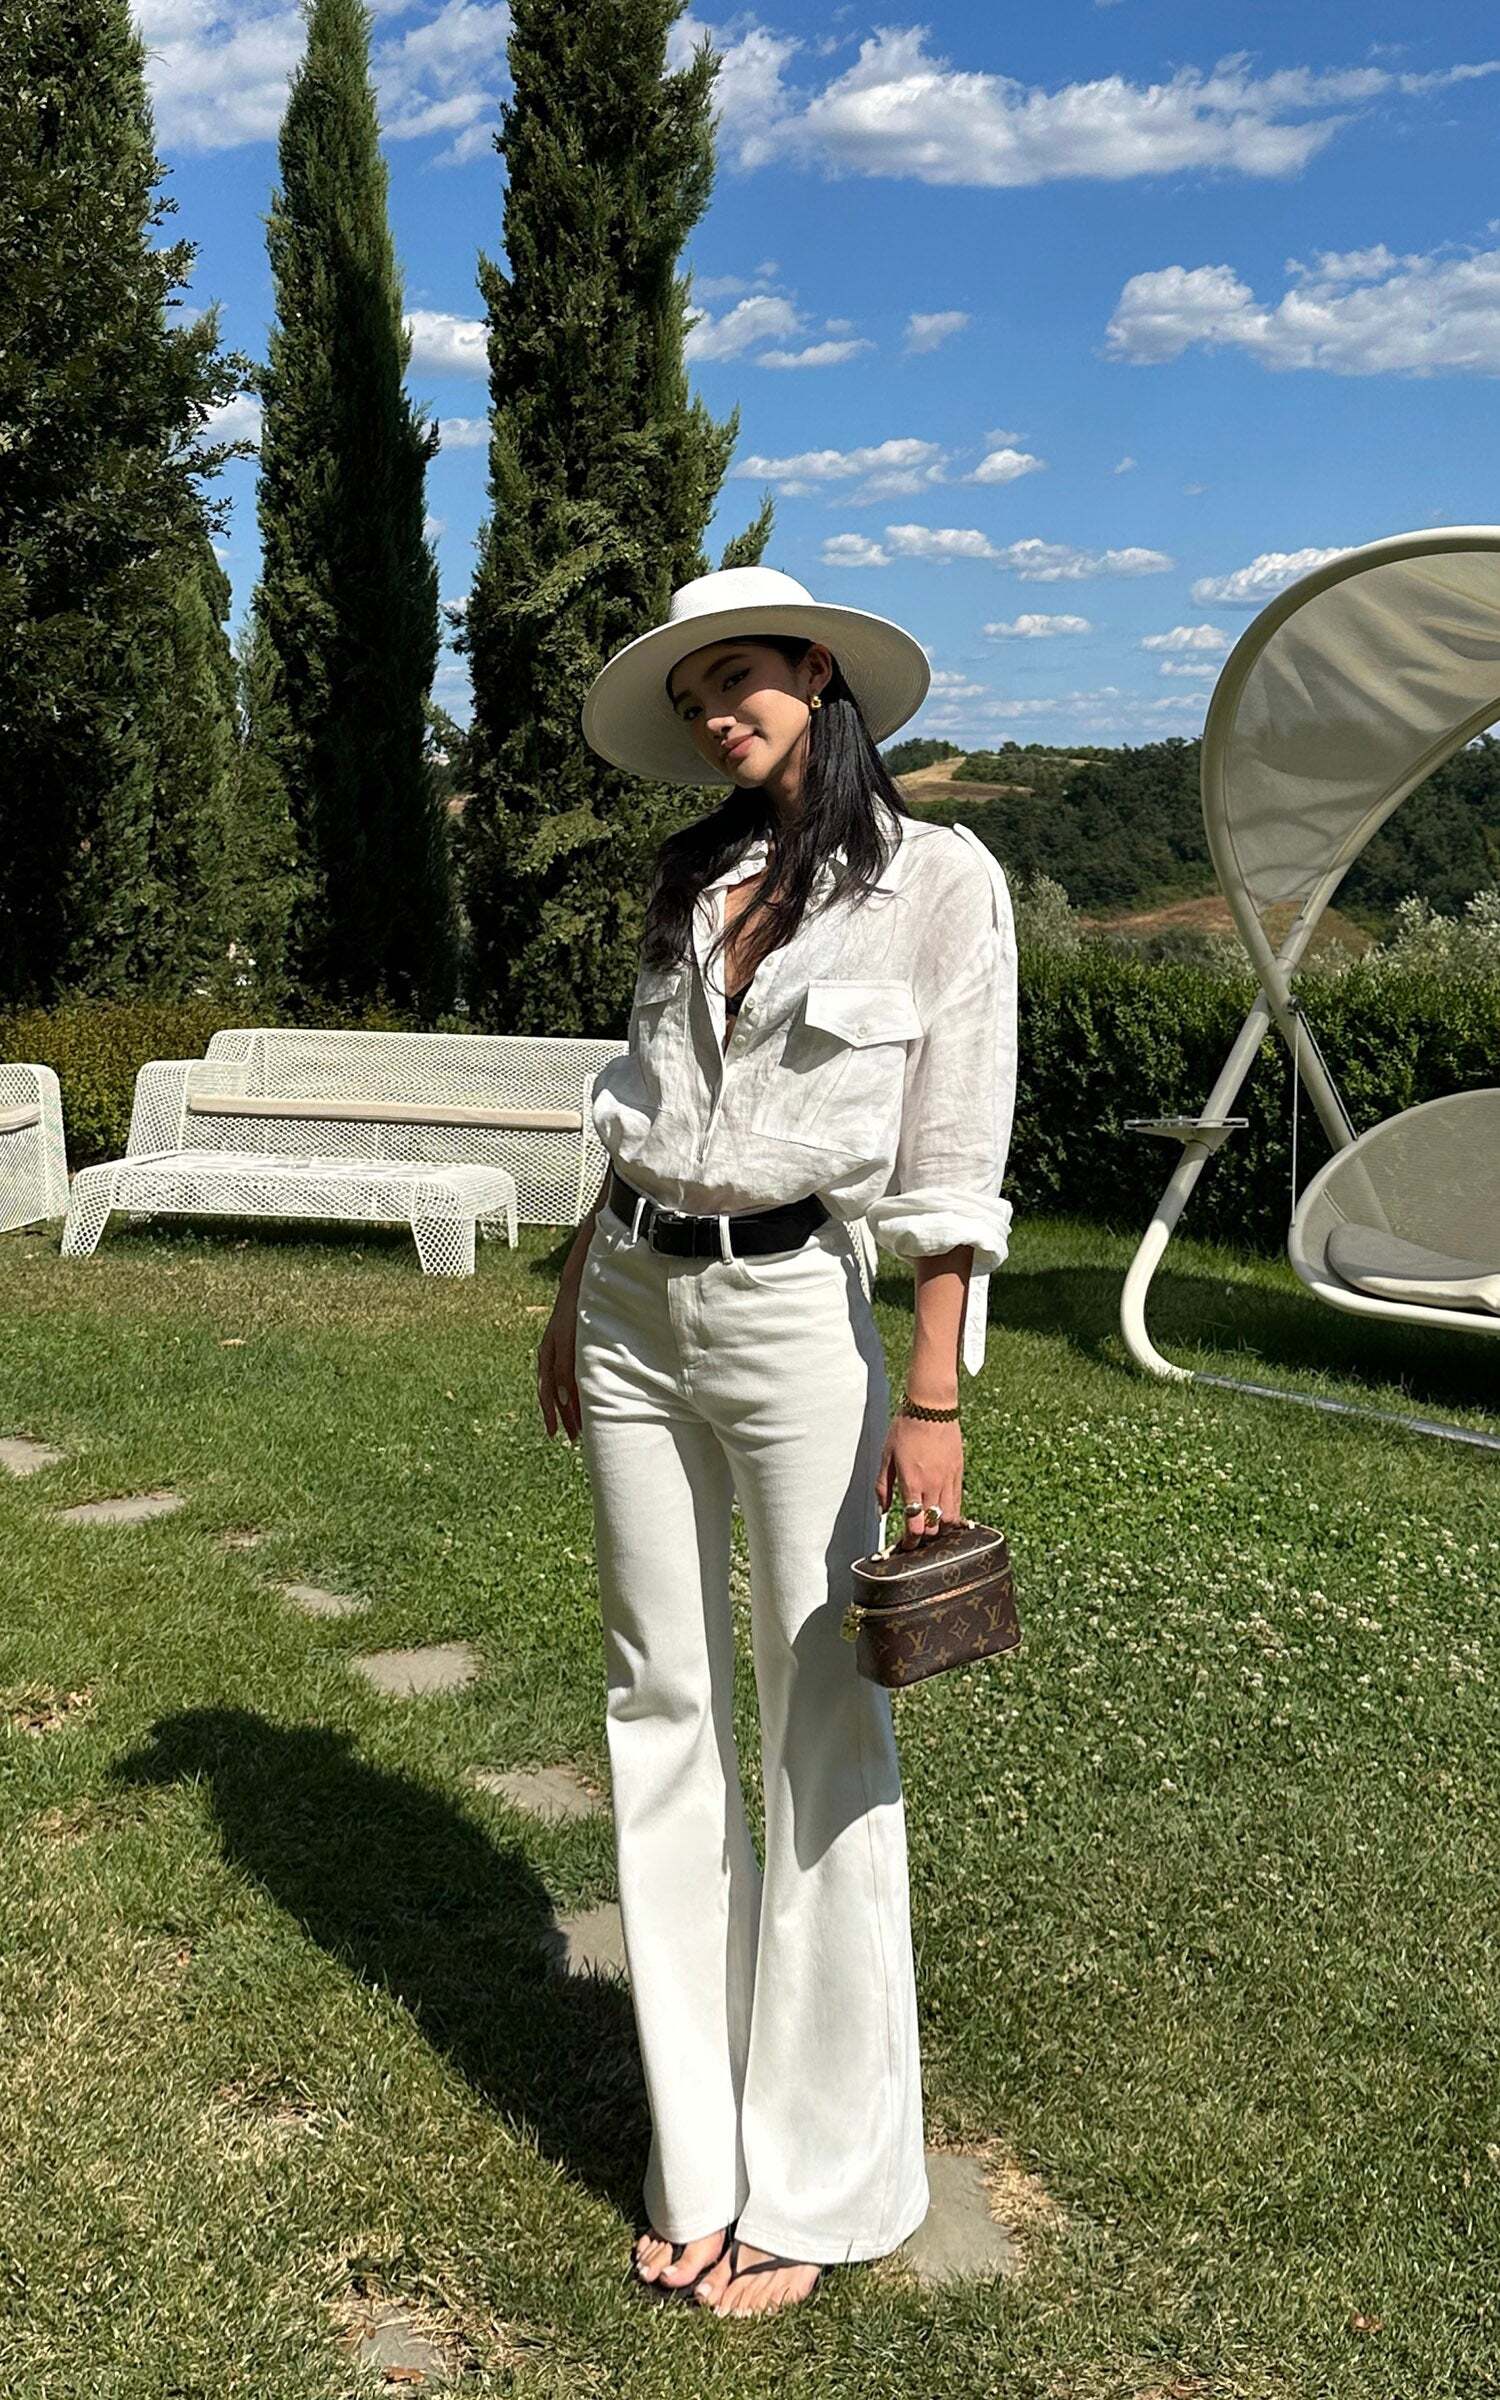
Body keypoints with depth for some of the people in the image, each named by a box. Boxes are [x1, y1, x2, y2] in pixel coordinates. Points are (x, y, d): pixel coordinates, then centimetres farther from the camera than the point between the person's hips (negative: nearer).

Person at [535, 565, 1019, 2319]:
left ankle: (818, 2185, 18)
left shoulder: (938, 880, -5)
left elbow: (950, 1171, -10)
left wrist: (933, 1404, -14)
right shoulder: (695, 881, 12)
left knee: (823, 1730, 1)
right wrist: (572, 1305, 17)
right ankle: (701, 2159, 23)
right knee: (662, 1709, 9)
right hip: (634, 1314, 6)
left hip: (796, 1314, -6)